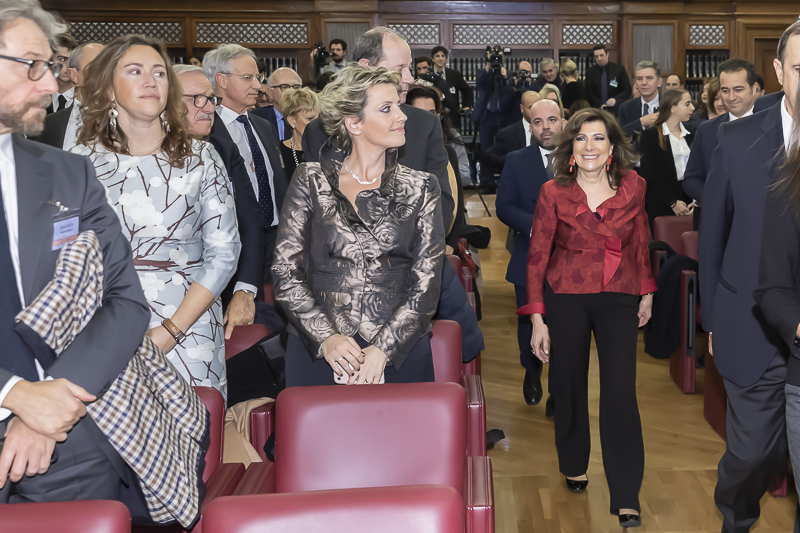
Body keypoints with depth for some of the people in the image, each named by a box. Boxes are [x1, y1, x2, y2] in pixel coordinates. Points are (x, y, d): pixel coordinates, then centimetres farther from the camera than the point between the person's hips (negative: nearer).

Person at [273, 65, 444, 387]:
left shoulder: (420, 188, 5)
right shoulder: (310, 182, 3)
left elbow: (426, 284, -1)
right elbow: (285, 272, 0)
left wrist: (381, 350, -13)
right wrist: (325, 337, -14)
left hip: (399, 354, 1)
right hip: (317, 354, 0)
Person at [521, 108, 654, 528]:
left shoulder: (633, 186, 0)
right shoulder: (553, 193, -5)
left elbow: (640, 242, 14)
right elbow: (537, 257, -3)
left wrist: (646, 292, 17)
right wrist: (537, 318, -6)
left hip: (619, 297, 0)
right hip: (565, 297, 0)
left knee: (620, 392, -7)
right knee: (569, 385, 10)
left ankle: (627, 498, 2)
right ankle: (574, 465, 35)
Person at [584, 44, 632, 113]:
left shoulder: (619, 69, 5)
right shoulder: (590, 72, 8)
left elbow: (627, 90, 3)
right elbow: (589, 93, 4)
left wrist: (615, 100, -16)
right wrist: (600, 105, -13)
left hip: (616, 110, 0)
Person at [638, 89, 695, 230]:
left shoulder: (690, 135, 14)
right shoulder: (651, 135, -1)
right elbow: (648, 173, -8)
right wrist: (672, 202, -12)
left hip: (688, 206, 4)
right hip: (661, 207, -4)